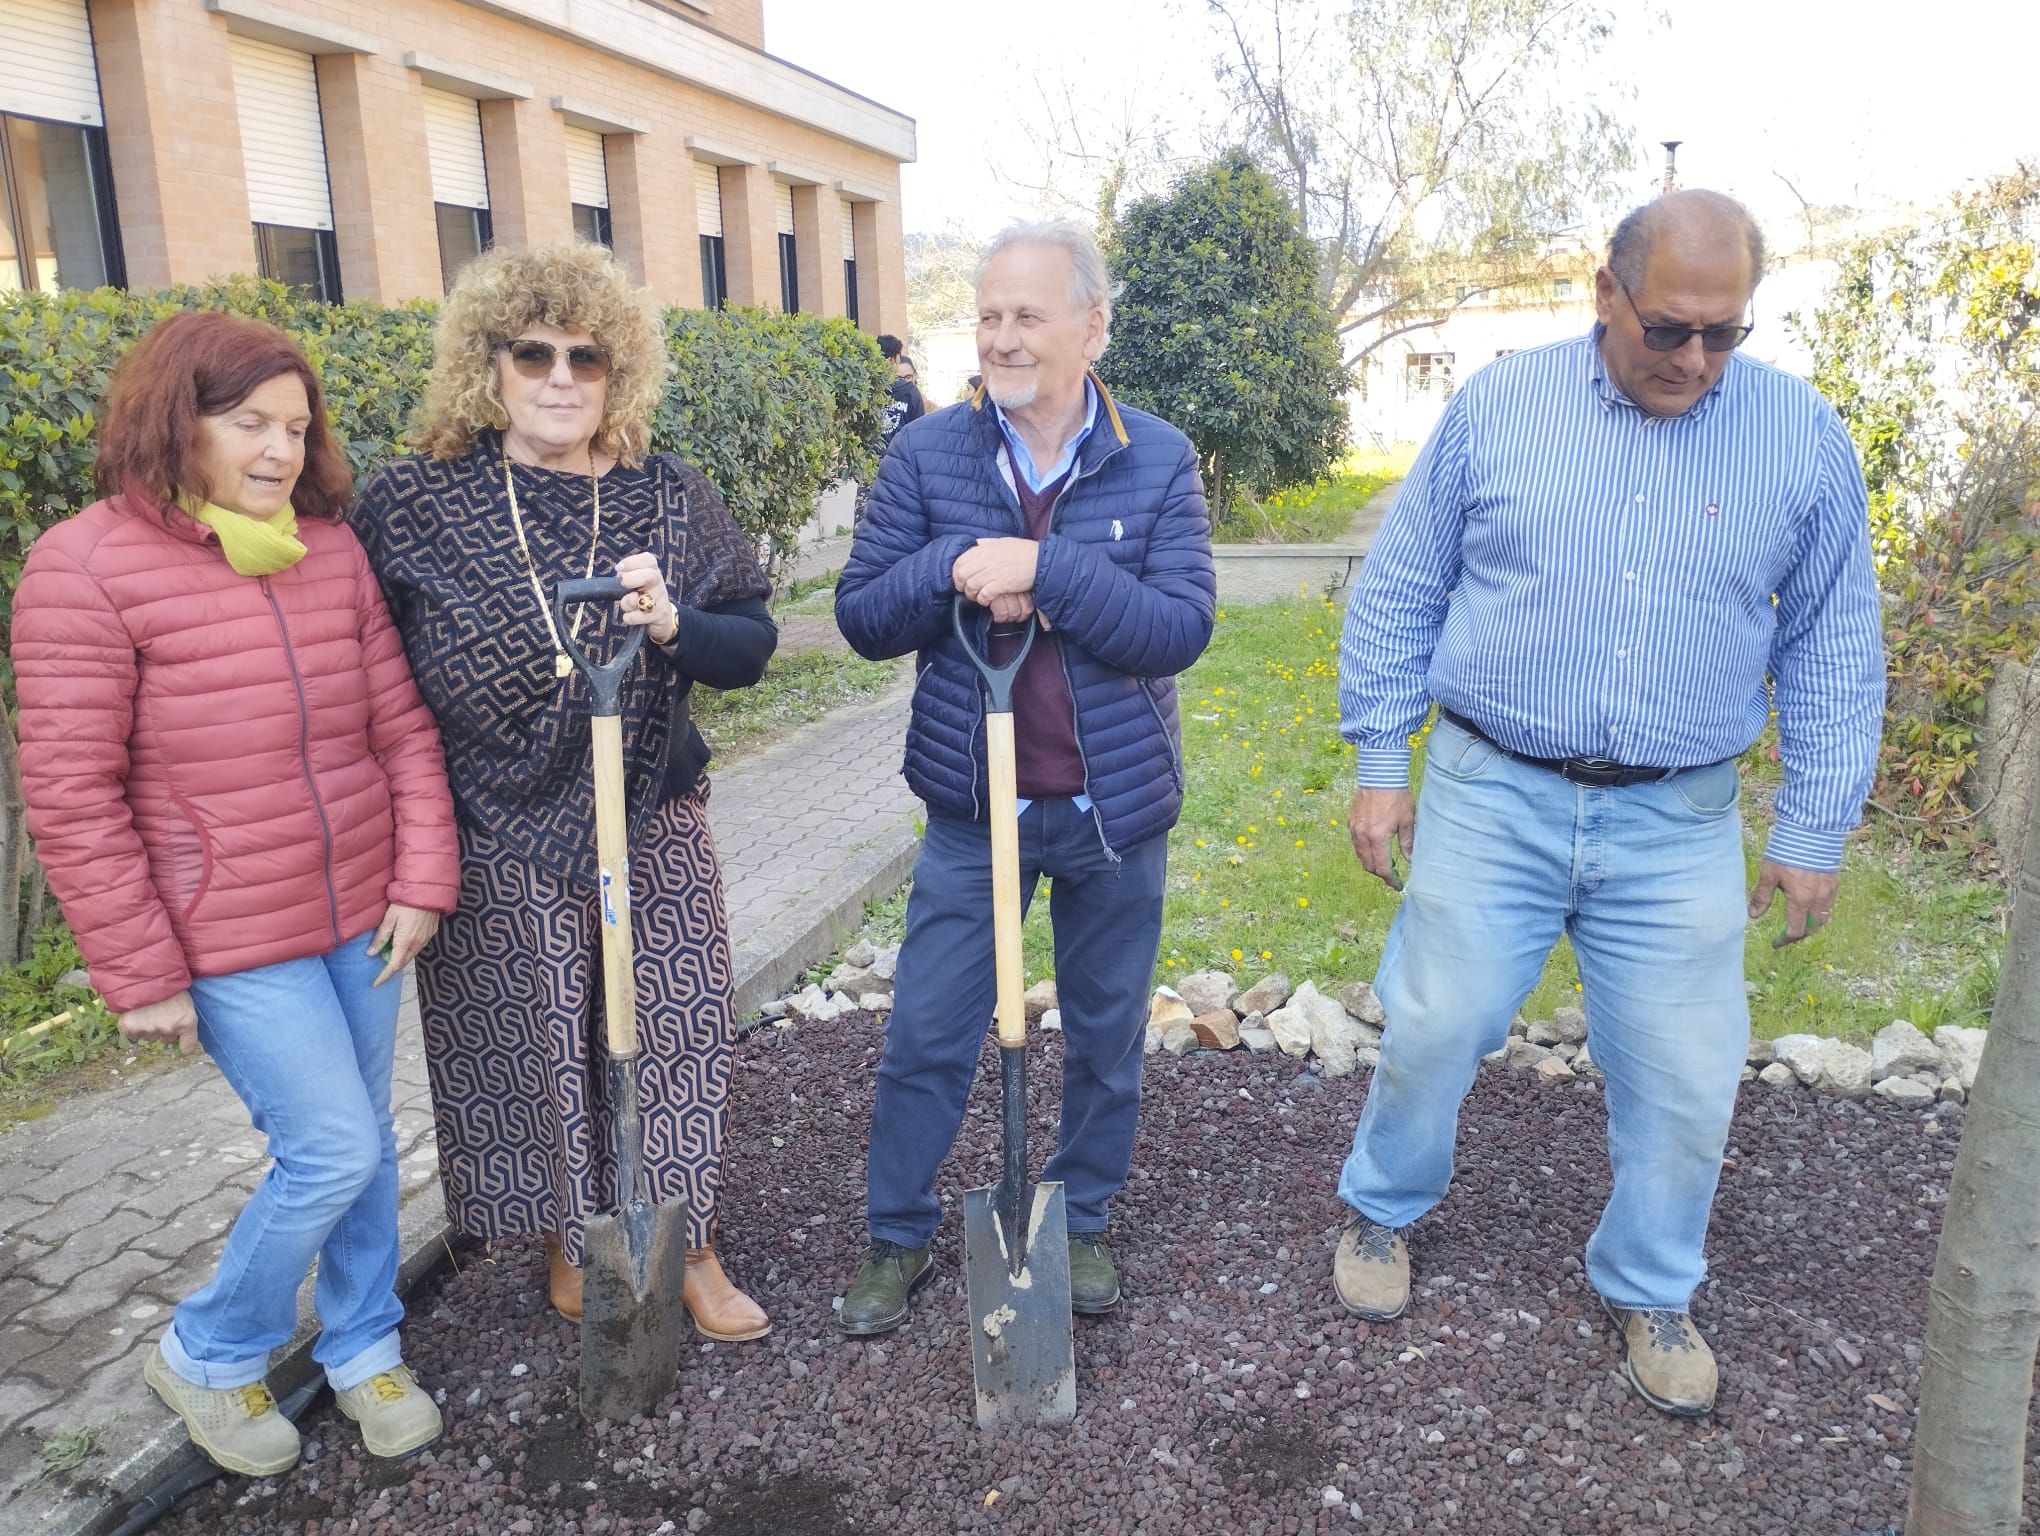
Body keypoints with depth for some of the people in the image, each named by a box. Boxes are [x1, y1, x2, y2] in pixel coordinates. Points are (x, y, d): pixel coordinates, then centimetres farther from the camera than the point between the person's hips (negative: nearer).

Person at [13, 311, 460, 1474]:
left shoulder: (332, 549, 1)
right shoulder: (88, 567, -13)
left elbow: (402, 725, 4)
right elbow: (73, 797, -12)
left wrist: (423, 882, -1)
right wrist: (141, 973, -11)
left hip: (362, 917, 5)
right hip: (232, 940, -5)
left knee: (363, 1143, 15)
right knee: (333, 1151, -3)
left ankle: (363, 1346, 38)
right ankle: (208, 1356, 26)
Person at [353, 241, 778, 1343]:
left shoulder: (672, 498, 1)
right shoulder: (413, 507, -4)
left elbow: (751, 644, 3)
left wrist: (673, 626, -18)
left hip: (652, 826, 2)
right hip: (497, 844, -1)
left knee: (679, 1033, 7)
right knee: (530, 1045, 10)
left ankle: (687, 1244, 28)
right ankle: (568, 1241, 36)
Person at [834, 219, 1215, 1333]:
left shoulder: (1158, 464, -6)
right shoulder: (927, 455, -4)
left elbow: (1181, 627, -17)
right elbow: (861, 614, -4)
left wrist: (1044, 568, -28)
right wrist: (952, 569, -23)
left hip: (1113, 810, 0)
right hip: (972, 805, 0)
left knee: (1106, 1035, 16)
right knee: (926, 1034, 8)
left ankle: (1081, 1224, 38)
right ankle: (896, 1239, 30)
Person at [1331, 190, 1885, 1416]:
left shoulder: (1803, 436, 0)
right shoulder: (1498, 404, -2)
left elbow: (1832, 649, 6)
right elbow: (1400, 592, 3)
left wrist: (1815, 834, 4)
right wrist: (1380, 765, 1)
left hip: (1680, 824, 1)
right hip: (1491, 797, -1)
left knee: (1685, 1078, 9)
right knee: (1435, 1030, 8)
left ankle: (1651, 1290, 35)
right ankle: (1384, 1209, 37)